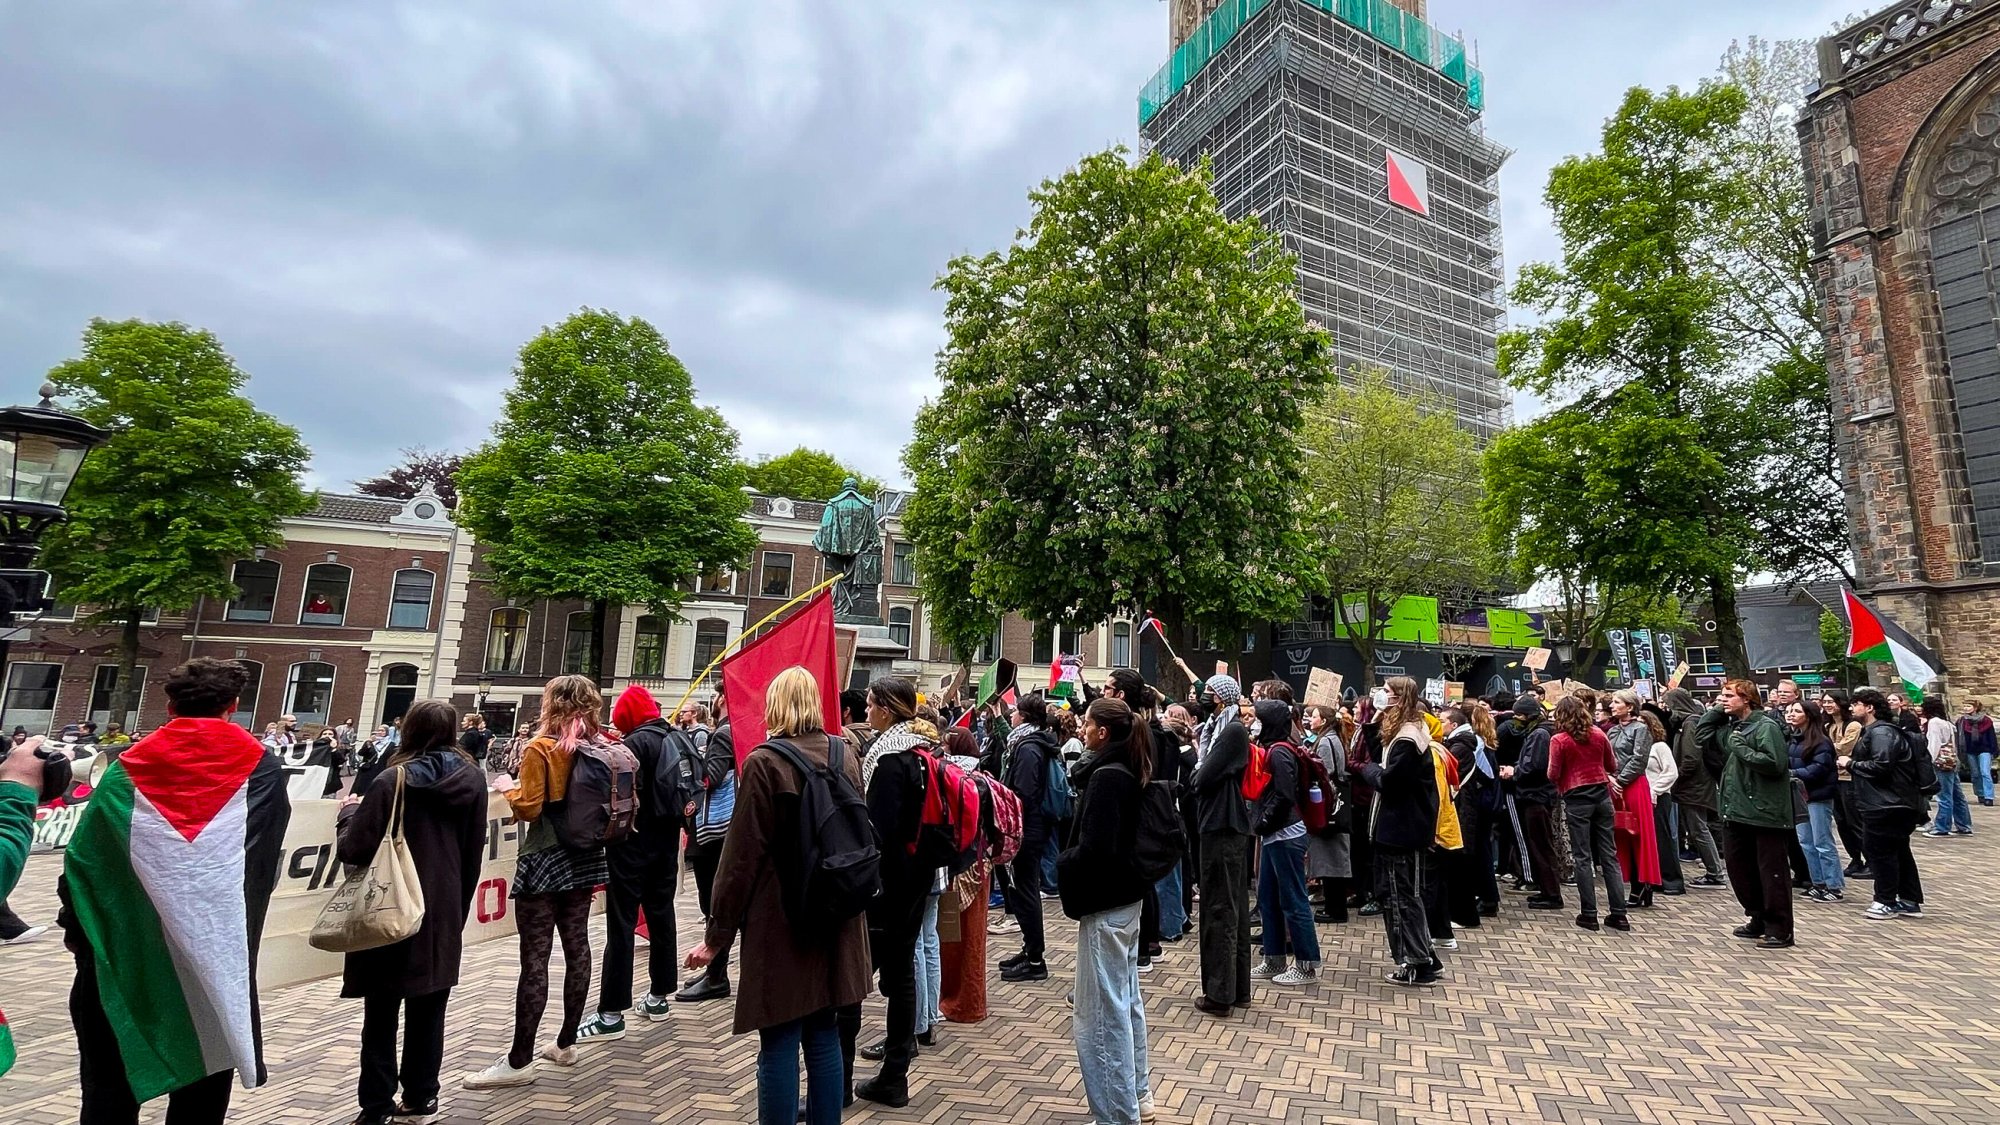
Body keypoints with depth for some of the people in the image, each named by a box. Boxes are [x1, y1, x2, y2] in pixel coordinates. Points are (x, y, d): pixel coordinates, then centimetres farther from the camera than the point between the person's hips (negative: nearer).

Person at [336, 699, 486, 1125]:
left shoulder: (394, 781, -14)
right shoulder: (472, 779, -1)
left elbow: (353, 850, -13)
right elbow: (473, 855, 5)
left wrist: (350, 812, 6)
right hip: (444, 915, 4)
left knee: (382, 1014, 10)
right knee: (429, 1012, 16)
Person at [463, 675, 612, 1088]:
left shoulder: (539, 749, -13)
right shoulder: (599, 748, 2)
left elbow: (529, 808, -16)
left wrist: (506, 788, 2)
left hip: (544, 860, -6)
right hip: (583, 857, 6)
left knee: (535, 958, -1)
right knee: (577, 946, 12)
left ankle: (519, 1060, 7)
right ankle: (566, 1042, 24)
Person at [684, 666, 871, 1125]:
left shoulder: (764, 763, -13)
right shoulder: (847, 756, 2)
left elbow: (742, 856, -12)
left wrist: (717, 934, -4)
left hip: (780, 922, -5)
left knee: (779, 1044, 6)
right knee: (823, 1036, 16)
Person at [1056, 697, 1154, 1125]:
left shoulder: (1106, 776, -22)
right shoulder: (1128, 771, 7)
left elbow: (1094, 849, -25)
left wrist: (1063, 863, -7)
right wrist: (1074, 860, 8)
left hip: (1105, 902, -10)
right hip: (1126, 896, 10)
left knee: (1101, 1012, 2)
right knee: (1126, 999, 21)